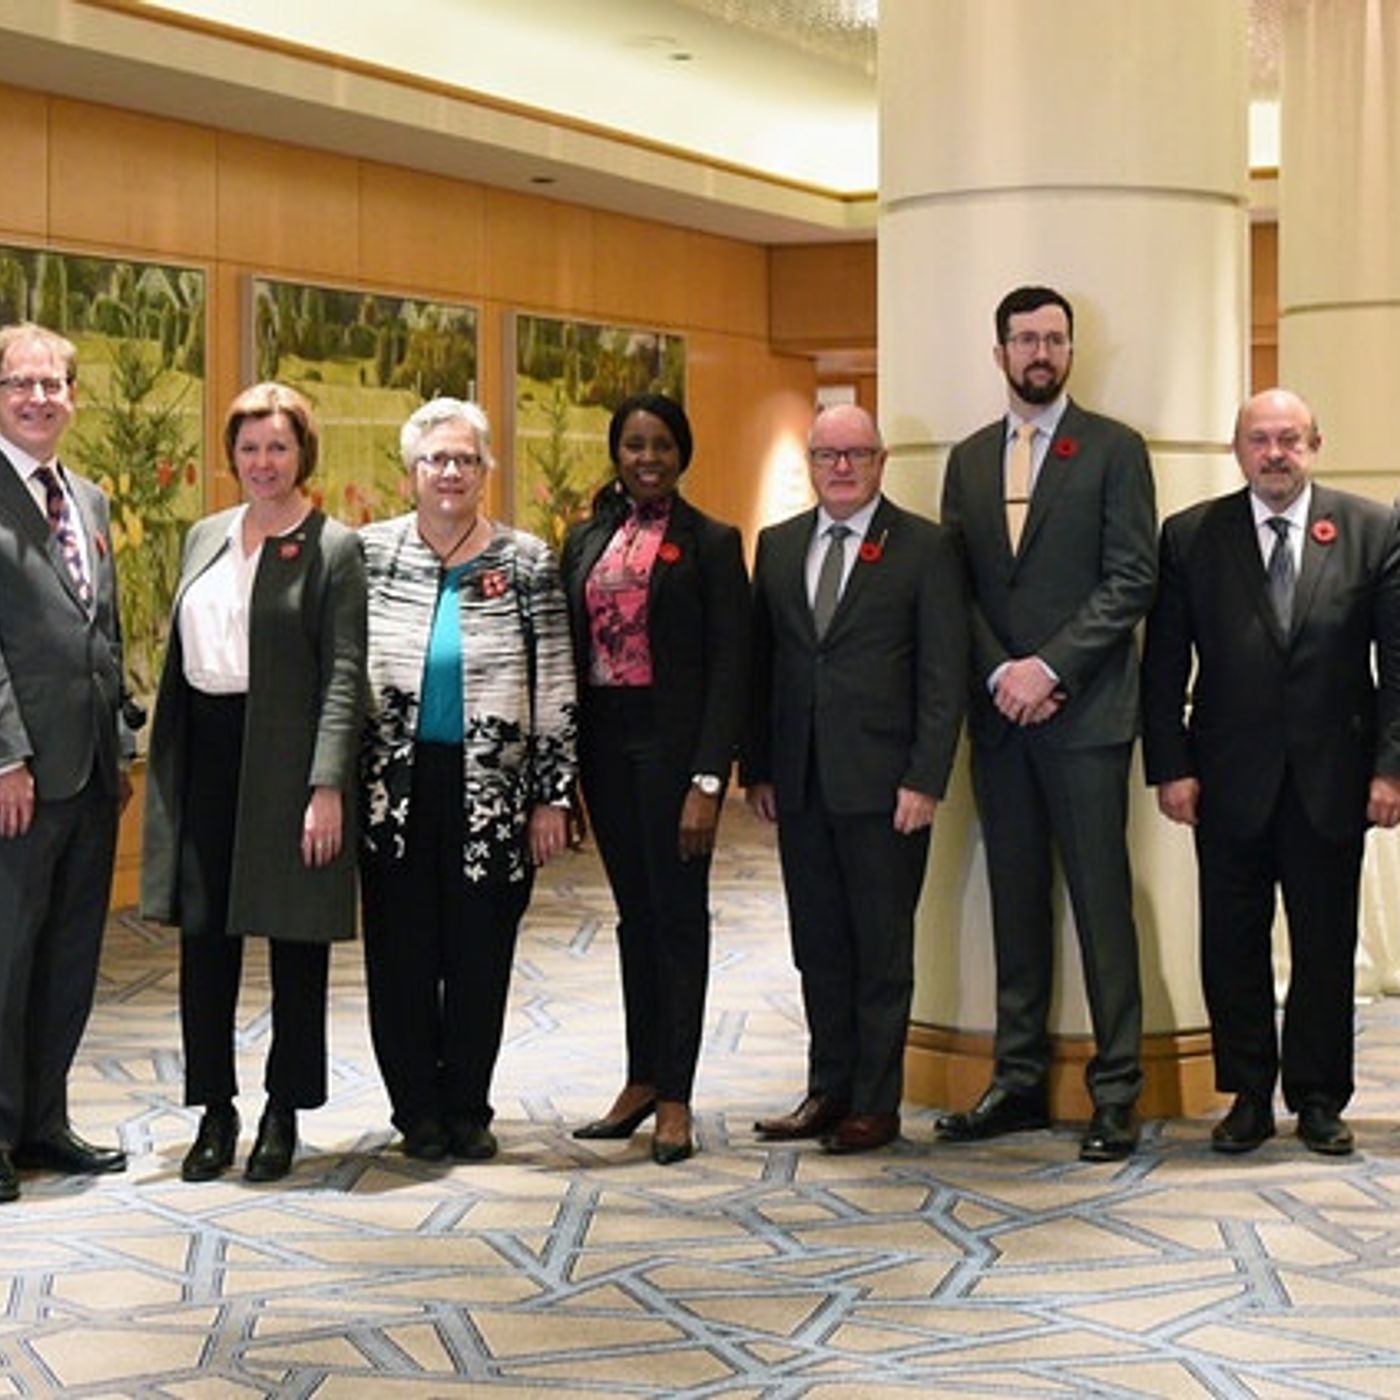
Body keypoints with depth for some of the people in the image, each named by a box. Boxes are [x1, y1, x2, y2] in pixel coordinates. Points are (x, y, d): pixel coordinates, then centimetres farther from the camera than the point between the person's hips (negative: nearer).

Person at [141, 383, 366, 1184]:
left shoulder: (334, 548, -4)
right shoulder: (205, 538, 13)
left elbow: (346, 673, -9)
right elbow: (179, 656, 15)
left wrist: (327, 785, -17)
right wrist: (161, 769, 10)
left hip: (286, 757, -5)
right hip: (206, 755, 5)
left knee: (295, 944, 5)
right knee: (205, 939, 6)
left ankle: (284, 1113, 17)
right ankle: (216, 1112, 17)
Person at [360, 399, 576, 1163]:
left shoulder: (526, 562, 0)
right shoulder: (369, 552, 2)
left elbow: (554, 687, 1)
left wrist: (551, 797, -3)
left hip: (492, 791, 0)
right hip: (395, 786, 1)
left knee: (481, 953, 6)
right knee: (401, 950, 5)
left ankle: (468, 1108, 19)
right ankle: (417, 1109, 18)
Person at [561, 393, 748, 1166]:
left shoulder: (710, 543, -4)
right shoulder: (586, 540, 11)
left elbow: (728, 666, -9)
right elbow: (567, 651, 11)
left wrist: (708, 779, -16)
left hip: (673, 739, -5)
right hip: (603, 740, 5)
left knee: (678, 912, 0)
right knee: (634, 912, 12)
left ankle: (675, 1098, 6)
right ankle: (641, 1080, 21)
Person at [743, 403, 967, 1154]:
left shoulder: (924, 547, -2)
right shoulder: (777, 546, 12)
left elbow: (944, 675, -6)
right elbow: (761, 663, 13)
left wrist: (925, 780, -12)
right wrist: (757, 768, 7)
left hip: (883, 785, -4)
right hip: (800, 783, 5)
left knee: (882, 949, 3)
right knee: (818, 946, 11)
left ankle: (876, 1104, 11)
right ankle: (828, 1091, 21)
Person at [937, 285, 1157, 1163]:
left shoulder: (1114, 449, 0)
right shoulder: (969, 460, 14)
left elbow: (1132, 579, -7)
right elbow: (958, 585, 10)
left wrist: (1049, 668, -14)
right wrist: (1000, 675, -6)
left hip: (1085, 712, -4)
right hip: (1000, 715, 5)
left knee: (1102, 901, -3)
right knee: (1016, 902, 9)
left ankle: (1117, 1091, 2)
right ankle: (1020, 1081, 16)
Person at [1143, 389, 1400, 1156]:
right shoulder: (1190, 536, 2)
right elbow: (1164, 663, 1)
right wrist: (1170, 766, -6)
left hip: (1331, 777, 0)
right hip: (1229, 778, 0)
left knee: (1326, 946, 8)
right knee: (1232, 946, 5)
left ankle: (1318, 1099, 21)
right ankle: (1249, 1096, 18)